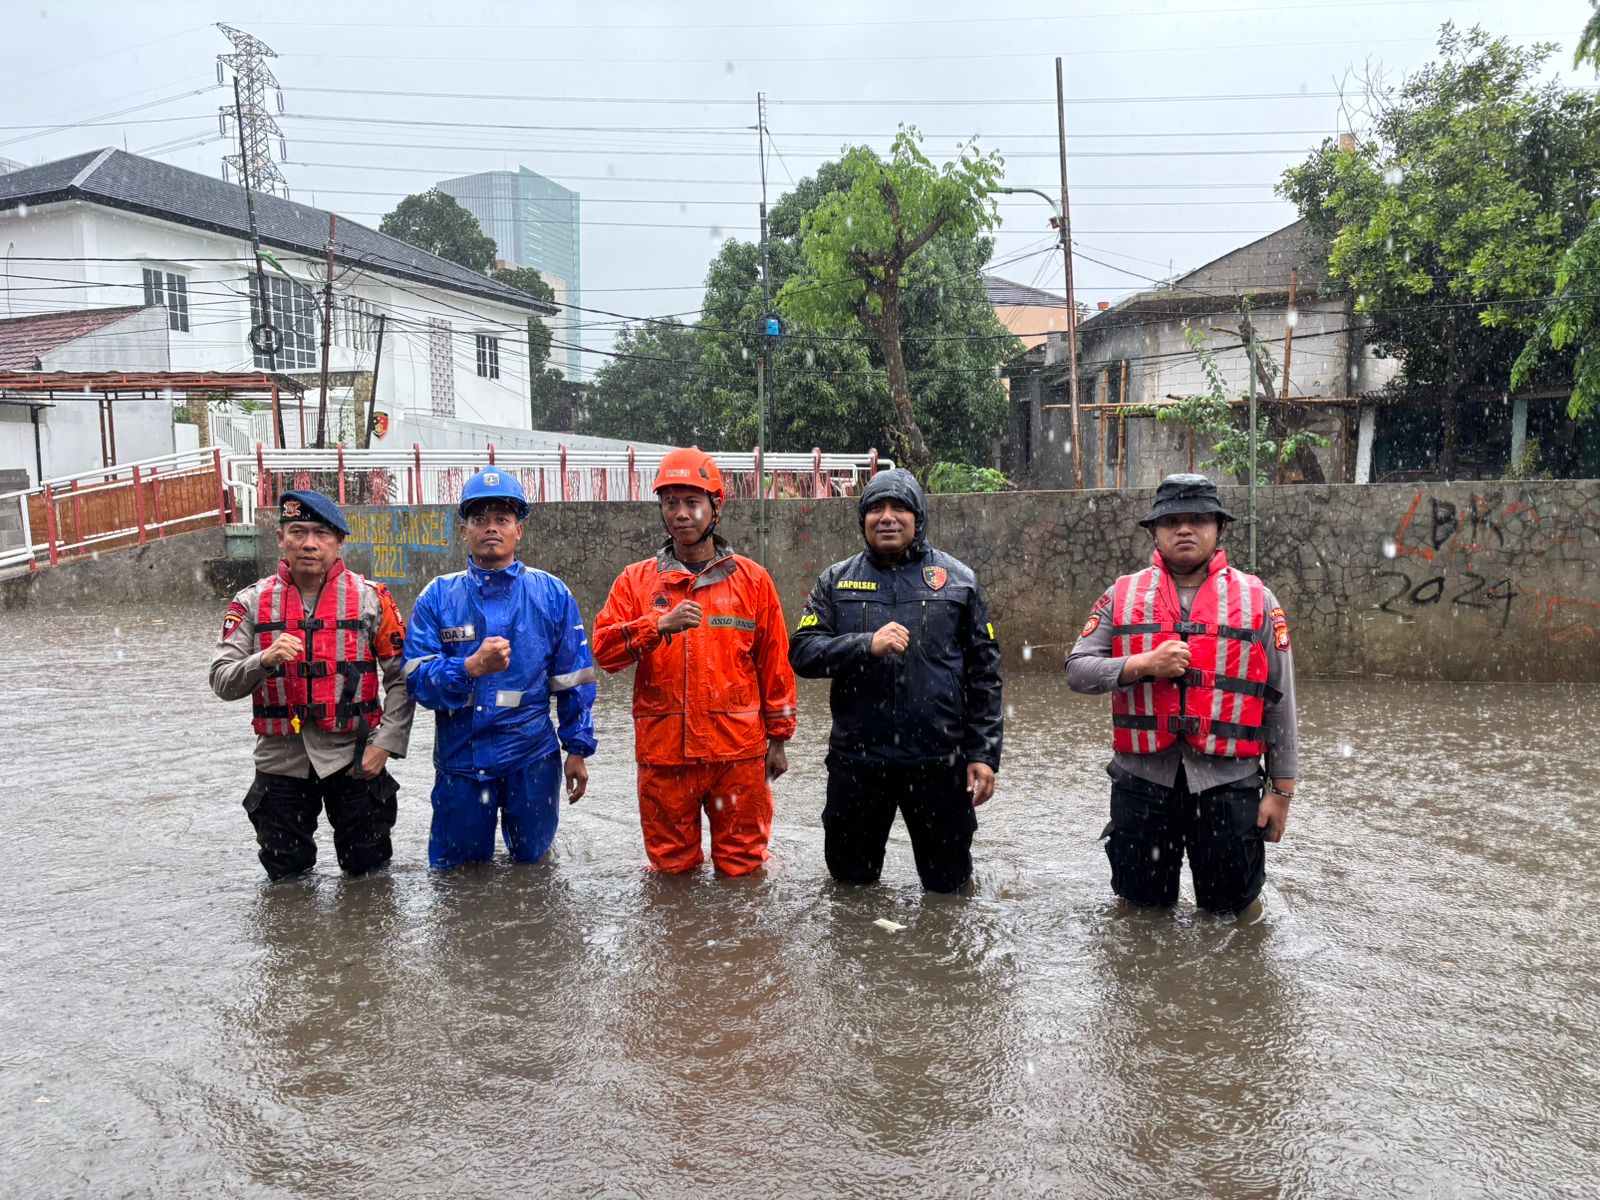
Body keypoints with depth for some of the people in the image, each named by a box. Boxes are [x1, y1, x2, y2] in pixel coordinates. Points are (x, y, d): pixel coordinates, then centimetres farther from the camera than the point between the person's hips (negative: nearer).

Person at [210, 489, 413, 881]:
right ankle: (300, 854, 43)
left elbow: (402, 679, -1)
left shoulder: (371, 598, -4)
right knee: (284, 875, 12)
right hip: (281, 759, 1)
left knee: (368, 868, 10)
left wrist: (384, 745, -8)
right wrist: (264, 660, -26)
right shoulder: (252, 602, 0)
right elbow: (222, 682, -6)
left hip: (352, 757, -1)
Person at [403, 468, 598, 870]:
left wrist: (578, 750, 2)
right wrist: (472, 667, -28)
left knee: (531, 857, 16)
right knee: (455, 870, 15)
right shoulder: (438, 597, -2)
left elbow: (574, 679, 3)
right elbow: (417, 678, -10)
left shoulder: (551, 594, -1)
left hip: (533, 757, 0)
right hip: (460, 757, 0)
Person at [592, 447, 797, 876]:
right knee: (672, 869, 13)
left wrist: (778, 738, 6)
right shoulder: (636, 580, 6)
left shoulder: (752, 580, 5)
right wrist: (661, 625, -20)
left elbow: (775, 664, 7)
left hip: (738, 750, -1)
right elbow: (603, 649, -5)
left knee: (742, 868, 8)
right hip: (662, 753, 1)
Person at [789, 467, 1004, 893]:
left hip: (938, 761, -1)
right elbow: (803, 652, -4)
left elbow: (983, 672, 3)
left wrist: (983, 753, -2)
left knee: (948, 881, 11)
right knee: (850, 877, 15)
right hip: (855, 760, 1)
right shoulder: (836, 581, 6)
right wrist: (867, 646, -19)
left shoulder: (958, 580, 4)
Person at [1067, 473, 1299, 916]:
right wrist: (1145, 665, -17)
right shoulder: (1122, 595, 3)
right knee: (1143, 905, 16)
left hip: (1227, 784, -1)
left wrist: (1282, 789, 2)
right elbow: (1077, 669, -2)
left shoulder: (1258, 600, 1)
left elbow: (1279, 701, 2)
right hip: (1141, 783, 1)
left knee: (1230, 905, 15)